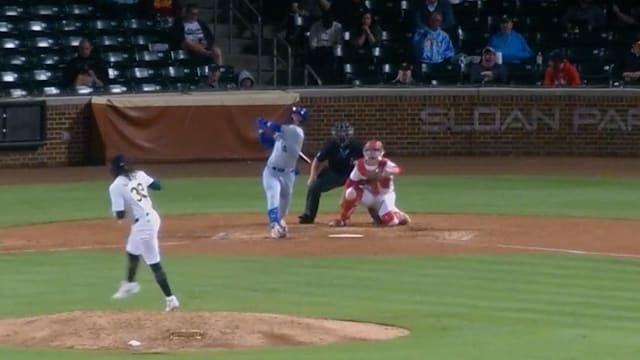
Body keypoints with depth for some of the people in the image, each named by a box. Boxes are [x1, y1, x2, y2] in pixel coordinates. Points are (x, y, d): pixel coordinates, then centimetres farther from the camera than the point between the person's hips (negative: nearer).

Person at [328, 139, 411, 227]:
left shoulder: (384, 163, -23)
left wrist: (387, 172, -65)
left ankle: (399, 215, 14)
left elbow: (398, 169, -42)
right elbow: (350, 183, -11)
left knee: (389, 221, -24)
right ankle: (343, 219, -8)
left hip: (385, 195, -2)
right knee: (351, 192, -28)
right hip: (369, 194, 2)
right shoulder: (360, 165, -15)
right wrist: (344, 202, -20)